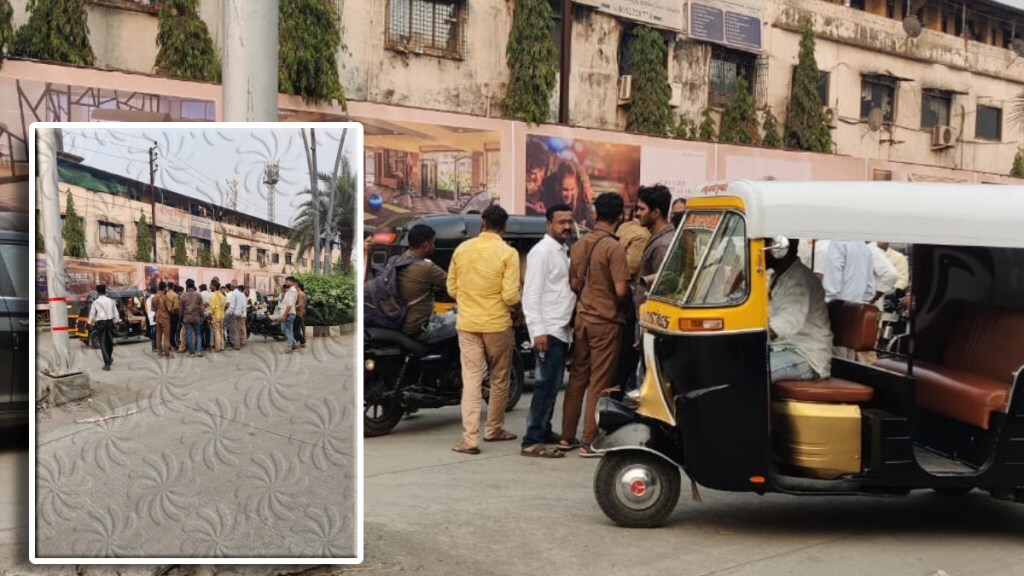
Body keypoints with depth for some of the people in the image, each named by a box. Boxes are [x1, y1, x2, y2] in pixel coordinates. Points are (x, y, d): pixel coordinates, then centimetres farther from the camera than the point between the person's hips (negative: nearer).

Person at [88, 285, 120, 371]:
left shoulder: (96, 302, -5)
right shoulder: (111, 301, 4)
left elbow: (92, 314, -2)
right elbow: (116, 313, 7)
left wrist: (91, 323, 11)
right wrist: (117, 322, 18)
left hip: (100, 323, -4)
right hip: (110, 322, 4)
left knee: (103, 343, -2)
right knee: (110, 342, 21)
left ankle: (107, 363, -10)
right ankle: (109, 359, 41)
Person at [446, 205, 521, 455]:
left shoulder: (462, 249, 1)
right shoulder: (508, 253, -10)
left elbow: (452, 288, 8)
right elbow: (510, 295, -15)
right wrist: (513, 304, 7)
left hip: (467, 324, 3)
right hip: (497, 324, -2)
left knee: (471, 380, 2)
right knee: (499, 380, 16)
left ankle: (470, 439, -5)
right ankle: (494, 429, 27)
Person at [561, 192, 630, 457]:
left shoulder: (579, 245, 5)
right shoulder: (613, 247, -16)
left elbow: (573, 283, 10)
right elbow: (621, 290, -19)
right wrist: (623, 305, 0)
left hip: (583, 318, 6)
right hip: (606, 321, -6)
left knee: (577, 378, 13)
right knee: (599, 383, 0)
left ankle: (567, 436, 19)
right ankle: (590, 442, 4)